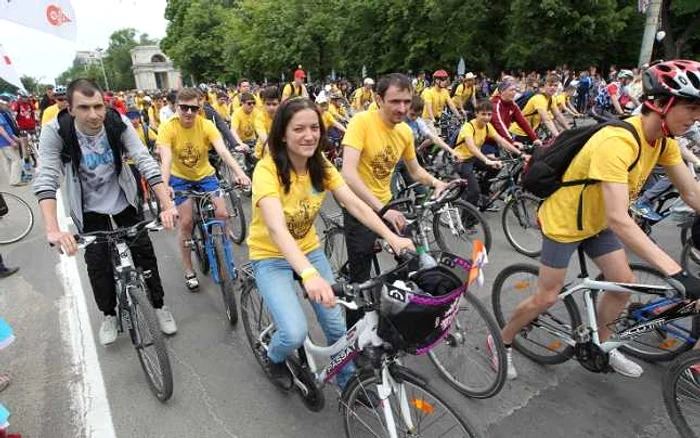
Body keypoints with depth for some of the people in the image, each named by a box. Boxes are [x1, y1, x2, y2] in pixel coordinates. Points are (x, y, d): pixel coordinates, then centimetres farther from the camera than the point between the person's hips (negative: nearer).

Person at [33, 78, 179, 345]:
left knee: (144, 251, 2)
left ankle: (159, 305, 22)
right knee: (97, 262, 0)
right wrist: (52, 230, -45)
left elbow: (145, 162, -30)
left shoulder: (118, 123, -24)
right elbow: (46, 179, -32)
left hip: (123, 198, 1)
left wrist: (167, 205, -41)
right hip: (89, 206, -1)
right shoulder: (55, 131, -26)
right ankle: (109, 314, 25)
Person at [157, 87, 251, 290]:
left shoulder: (206, 125, -18)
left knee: (222, 214, -12)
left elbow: (223, 151, -31)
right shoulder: (167, 128, -21)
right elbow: (166, 158, -32)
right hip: (180, 178, -1)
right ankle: (189, 271, 9)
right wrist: (164, 185, -50)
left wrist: (239, 173, -48)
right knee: (186, 223, -8)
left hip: (205, 175, 1)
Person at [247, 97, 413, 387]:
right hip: (271, 257, -4)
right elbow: (276, 229, -40)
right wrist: (309, 274, -55)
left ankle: (347, 381, 29)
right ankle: (272, 357, 17)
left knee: (337, 325, -1)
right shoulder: (267, 169, -26)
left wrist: (392, 237, -28)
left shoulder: (321, 166, -7)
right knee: (295, 333, -20)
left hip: (309, 250, 5)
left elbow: (355, 205, -14)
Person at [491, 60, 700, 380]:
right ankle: (501, 341, 22)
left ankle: (600, 344, 32)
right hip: (563, 221, -8)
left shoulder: (664, 141, -7)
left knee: (624, 283, 9)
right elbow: (619, 219, -40)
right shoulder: (617, 142, -34)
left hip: (596, 221, 8)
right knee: (547, 297, 1)